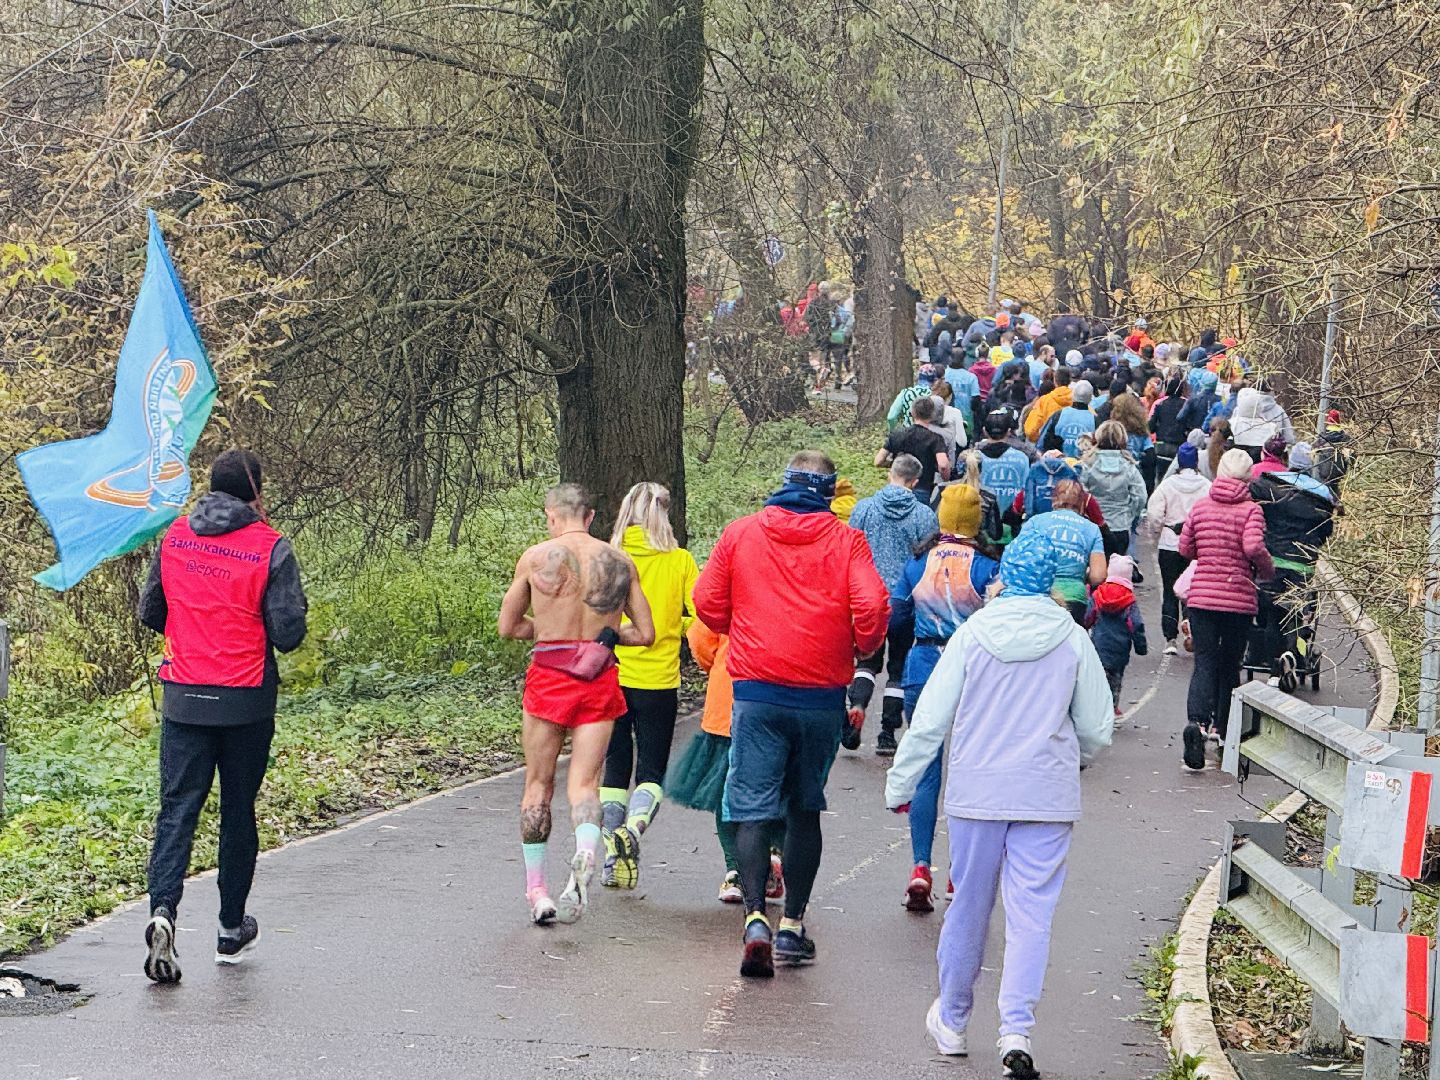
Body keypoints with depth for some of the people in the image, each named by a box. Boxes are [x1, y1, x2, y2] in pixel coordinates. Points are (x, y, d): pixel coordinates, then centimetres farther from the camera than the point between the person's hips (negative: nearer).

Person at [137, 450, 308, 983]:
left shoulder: (174, 536, 2)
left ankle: (163, 909, -20)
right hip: (246, 700, -2)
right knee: (238, 810, 12)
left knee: (177, 806, 2)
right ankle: (231, 930, 21)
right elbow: (288, 634, -12)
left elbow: (149, 613, 11)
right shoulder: (270, 547, -10)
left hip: (184, 698, 2)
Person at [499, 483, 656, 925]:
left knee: (538, 784, 10)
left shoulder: (535, 557, -1)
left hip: (549, 677, -1)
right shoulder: (620, 561, 4)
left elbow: (508, 627, 6)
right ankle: (585, 854, -28)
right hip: (600, 681, 1)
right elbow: (645, 634, 7)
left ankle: (536, 889, 12)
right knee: (584, 783, 2)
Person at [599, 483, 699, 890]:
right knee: (651, 770, 7)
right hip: (658, 681, -1)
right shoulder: (680, 561, -5)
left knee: (615, 767, 14)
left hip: (610, 677, 1)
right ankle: (633, 826, -21)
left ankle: (613, 856, 8)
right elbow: (701, 617, -5)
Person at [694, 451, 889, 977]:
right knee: (804, 810, 13)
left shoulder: (740, 533, 4)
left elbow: (707, 602, 6)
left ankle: (756, 916, -18)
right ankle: (793, 925, 15)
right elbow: (873, 608, -11)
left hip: (756, 691, 0)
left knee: (752, 807, 0)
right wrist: (861, 648, 8)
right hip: (822, 696, 0)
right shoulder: (845, 541, 0)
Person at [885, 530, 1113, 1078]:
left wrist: (899, 785, 6)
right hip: (1048, 796, -1)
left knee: (968, 908, 13)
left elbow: (929, 720, -3)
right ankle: (1016, 1032, -10)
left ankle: (952, 1022, 28)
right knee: (1031, 914, 0)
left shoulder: (972, 635, -3)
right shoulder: (1073, 642, -2)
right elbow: (1097, 730, 4)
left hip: (977, 791, 1)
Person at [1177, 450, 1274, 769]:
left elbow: (1185, 548, 10)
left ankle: (1196, 721, -26)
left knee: (1204, 664, -2)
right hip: (1239, 597, -2)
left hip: (1201, 596, 2)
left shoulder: (1201, 505, 4)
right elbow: (1254, 547, -20)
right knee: (1230, 666, 14)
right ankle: (1221, 728, 23)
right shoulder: (1250, 509, -6)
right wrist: (1267, 571, -1)